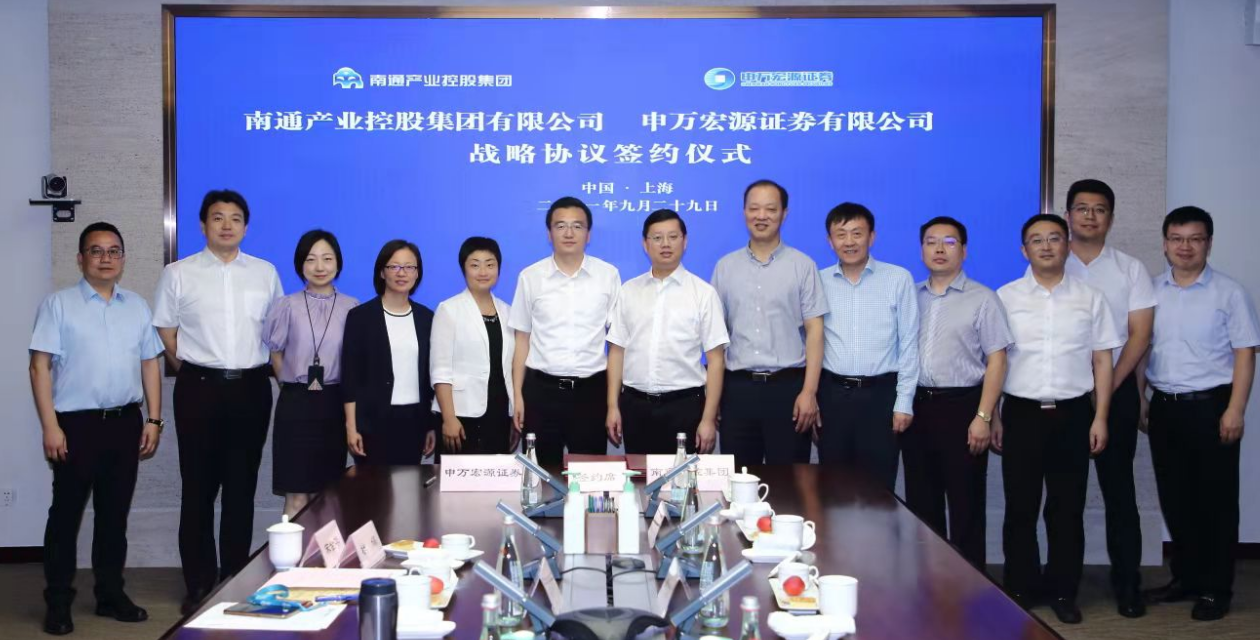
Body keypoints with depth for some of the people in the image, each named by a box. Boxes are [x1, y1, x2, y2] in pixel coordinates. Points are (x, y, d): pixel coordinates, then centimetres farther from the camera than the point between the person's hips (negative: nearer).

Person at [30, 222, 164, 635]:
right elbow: (40, 367, -6)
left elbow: (149, 365, 13)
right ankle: (58, 602, 13)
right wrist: (50, 427, -12)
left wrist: (153, 420, 6)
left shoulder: (137, 307, 11)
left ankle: (111, 594, 23)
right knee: (66, 512, 3)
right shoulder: (59, 305, -2)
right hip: (76, 423, -4)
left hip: (126, 422, 4)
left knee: (115, 512, 12)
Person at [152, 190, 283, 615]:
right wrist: (190, 371, 2)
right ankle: (199, 583, 13)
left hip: (251, 388, 2)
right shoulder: (179, 274, 1)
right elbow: (165, 333, 6)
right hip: (200, 388, -2)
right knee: (199, 488, 4)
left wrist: (269, 368, 8)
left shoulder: (265, 273, 7)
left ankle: (236, 578, 18)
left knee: (242, 487, 8)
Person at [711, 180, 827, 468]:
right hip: (738, 387, 2)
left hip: (788, 386, -2)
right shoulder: (725, 266, 9)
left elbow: (814, 331, -2)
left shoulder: (802, 265, 2)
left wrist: (809, 392, -10)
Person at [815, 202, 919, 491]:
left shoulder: (898, 279, -1)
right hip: (832, 394, 2)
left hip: (880, 393, -2)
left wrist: (904, 401, -4)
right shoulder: (818, 282, 5)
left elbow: (908, 344, 0)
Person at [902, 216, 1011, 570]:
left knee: (965, 504, 1)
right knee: (921, 502, 11)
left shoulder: (982, 299, -1)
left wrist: (983, 417, -13)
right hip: (916, 406, 4)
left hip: (962, 406, -4)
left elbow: (996, 361, -5)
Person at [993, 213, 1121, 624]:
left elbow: (1102, 361, 5)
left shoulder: (1090, 298, 5)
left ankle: (1063, 591, 19)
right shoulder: (1006, 297, 3)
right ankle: (1020, 589, 18)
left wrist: (1100, 418, -1)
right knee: (1020, 508, 6)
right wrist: (992, 416, 0)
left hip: (1073, 415, 1)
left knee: (1067, 509, 7)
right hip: (1021, 413, 0)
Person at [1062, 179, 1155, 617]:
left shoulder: (1130, 270, 5)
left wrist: (1108, 386, -9)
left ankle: (1127, 582, 7)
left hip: (1116, 390, 0)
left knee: (1118, 487, 2)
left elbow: (1140, 335, 0)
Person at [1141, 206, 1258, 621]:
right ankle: (1184, 578, 25)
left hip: (1210, 406, -4)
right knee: (1174, 498, 11)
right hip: (1164, 407, 4)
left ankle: (1215, 589, 12)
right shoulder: (1151, 291, 8)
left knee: (1215, 500, 2)